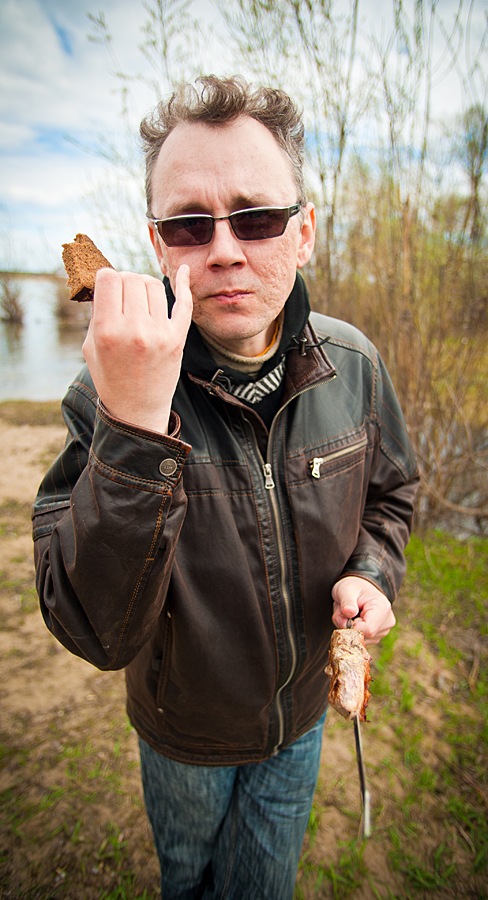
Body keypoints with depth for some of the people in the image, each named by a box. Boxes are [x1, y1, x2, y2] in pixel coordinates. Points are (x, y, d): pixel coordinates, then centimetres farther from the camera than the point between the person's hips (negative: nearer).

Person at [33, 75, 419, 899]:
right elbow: (99, 635, -35)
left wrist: (371, 572, -19)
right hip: (182, 735, -1)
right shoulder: (116, 391, -29)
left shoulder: (352, 366, -17)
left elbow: (389, 492, 1)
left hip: (299, 715, 2)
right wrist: (134, 428, -47)